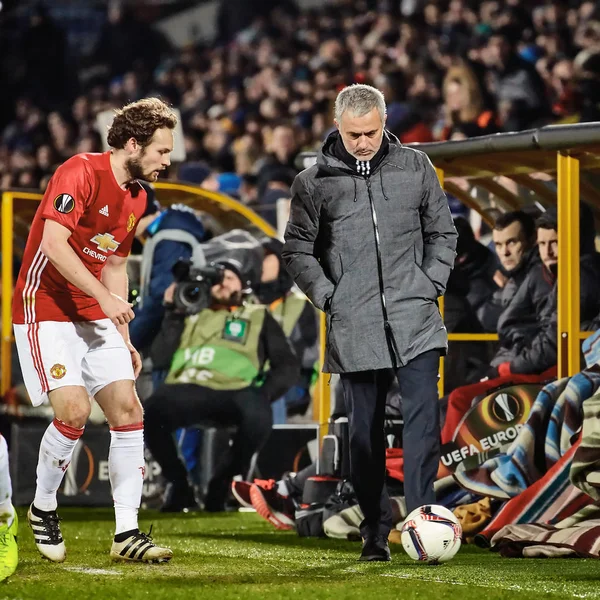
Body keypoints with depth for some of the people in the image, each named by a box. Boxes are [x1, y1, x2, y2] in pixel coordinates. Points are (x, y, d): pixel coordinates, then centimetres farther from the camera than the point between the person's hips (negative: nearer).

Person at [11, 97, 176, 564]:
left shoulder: (137, 197, 11)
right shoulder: (81, 172, -15)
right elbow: (53, 243, -25)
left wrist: (124, 339, 16)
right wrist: (106, 297, -25)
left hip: (95, 317, 8)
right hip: (46, 310, -8)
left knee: (127, 409, -3)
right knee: (74, 408, -20)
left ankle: (127, 533, 0)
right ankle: (43, 507, 5)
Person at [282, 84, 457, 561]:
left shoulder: (416, 167, 6)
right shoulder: (314, 182, 3)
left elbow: (442, 233, 13)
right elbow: (298, 249, 8)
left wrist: (431, 286, 2)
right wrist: (329, 297, -2)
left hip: (415, 321, 0)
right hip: (354, 327, 0)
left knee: (423, 418, -12)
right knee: (366, 430, 5)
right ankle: (376, 532, 14)